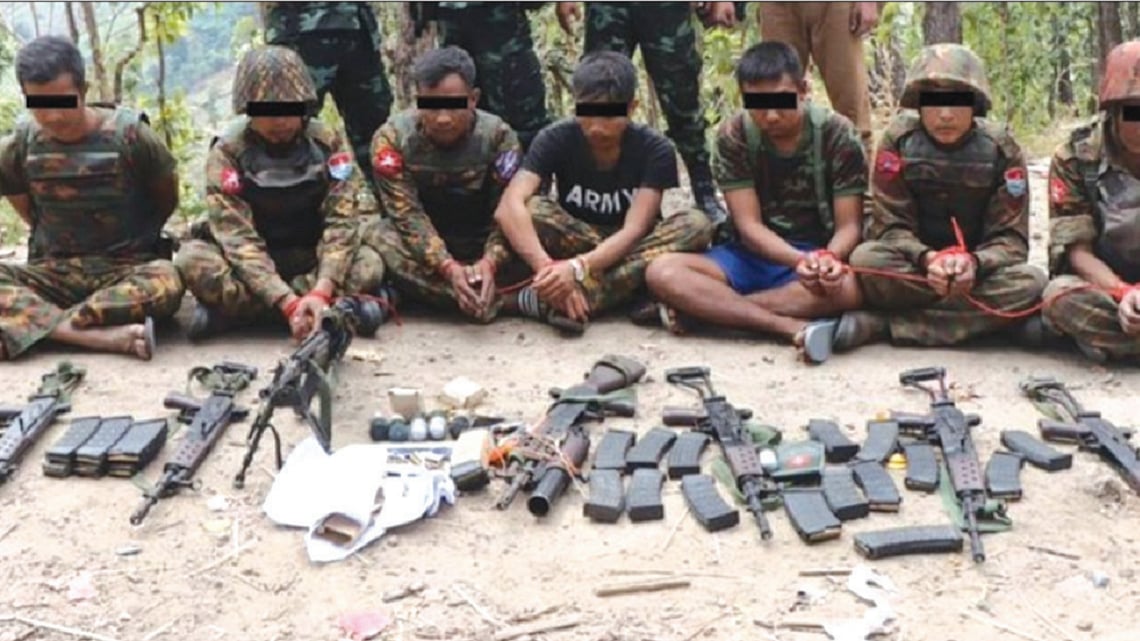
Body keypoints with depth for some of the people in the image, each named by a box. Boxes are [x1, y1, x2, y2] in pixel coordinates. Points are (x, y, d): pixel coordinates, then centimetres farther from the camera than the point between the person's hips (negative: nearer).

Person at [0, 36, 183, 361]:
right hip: (53, 272, 3)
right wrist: (50, 238, 12)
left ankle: (34, 322, -31)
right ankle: (109, 336, -41)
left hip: (127, 270, -2)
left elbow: (167, 199, 5)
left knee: (166, 283, -37)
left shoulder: (128, 135, -9)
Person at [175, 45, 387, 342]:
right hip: (249, 267, -1)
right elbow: (238, 239, -23)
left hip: (312, 260, 2)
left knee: (370, 264, -28)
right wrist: (289, 303, -36)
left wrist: (321, 292, -33)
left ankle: (231, 308, -22)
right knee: (193, 260, -30)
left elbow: (343, 220, -17)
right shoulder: (227, 152, -15)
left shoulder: (327, 143, -10)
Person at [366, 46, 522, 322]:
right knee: (380, 242, -36)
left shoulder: (498, 136, -14)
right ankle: (492, 299, -35)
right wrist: (448, 267, -38)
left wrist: (490, 262, -38)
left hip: (480, 246, 1)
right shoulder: (392, 138, -17)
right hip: (425, 251, 0)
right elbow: (407, 214, -22)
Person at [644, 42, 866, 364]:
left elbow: (849, 225, -9)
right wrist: (799, 260, -32)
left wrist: (829, 259, -33)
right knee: (662, 272, -26)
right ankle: (794, 327, -36)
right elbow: (749, 225, -12)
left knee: (849, 287, -38)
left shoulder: (837, 134, -8)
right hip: (756, 255, 1)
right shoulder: (733, 136, -7)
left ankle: (709, 307, -26)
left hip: (820, 254, -1)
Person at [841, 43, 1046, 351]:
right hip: (917, 265, -1)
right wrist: (926, 258, -35)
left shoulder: (1001, 149, -9)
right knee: (866, 259, -32)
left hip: (977, 269, 2)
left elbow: (1011, 237, -11)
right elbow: (891, 226, -13)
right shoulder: (898, 140, -11)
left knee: (1030, 282, -31)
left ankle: (881, 323, -30)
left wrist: (975, 263, -34)